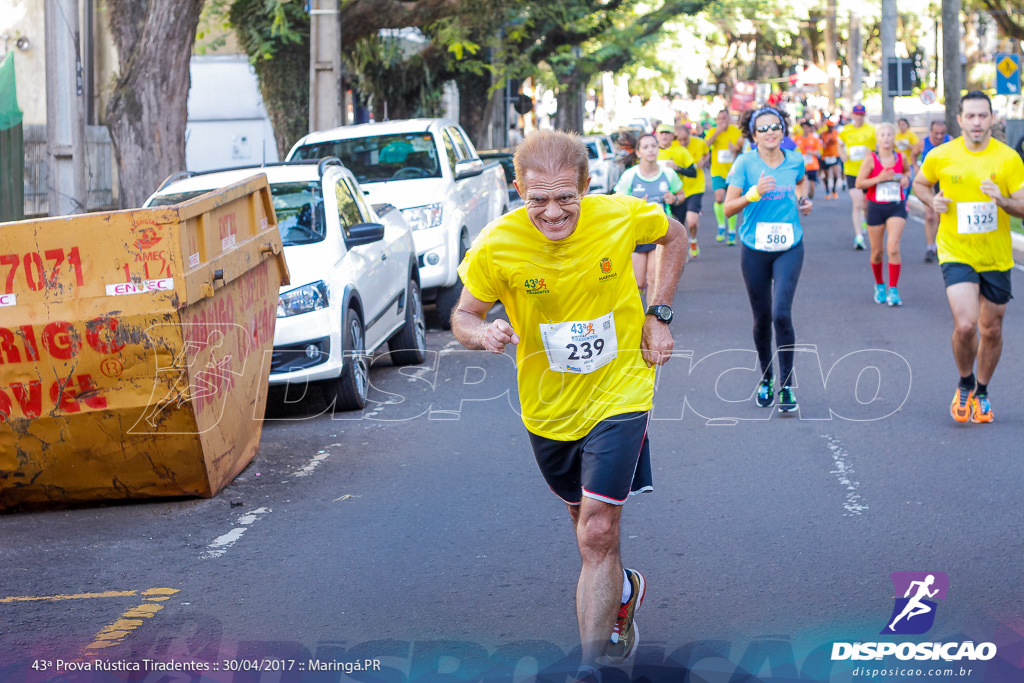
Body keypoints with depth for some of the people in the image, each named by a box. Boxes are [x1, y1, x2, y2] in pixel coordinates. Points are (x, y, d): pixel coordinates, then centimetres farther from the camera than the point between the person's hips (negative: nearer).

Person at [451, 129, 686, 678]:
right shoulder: (496, 247, -20)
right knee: (584, 516, 23)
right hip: (548, 404, 3)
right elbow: (463, 314, -6)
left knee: (597, 534, -13)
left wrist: (658, 315, -3)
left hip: (618, 392, -2)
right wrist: (483, 333, -30)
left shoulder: (622, 217, -19)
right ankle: (622, 590, 54)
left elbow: (674, 237, 4)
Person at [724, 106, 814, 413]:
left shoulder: (795, 160, 2)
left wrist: (803, 199, 9)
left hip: (789, 248, 0)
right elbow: (728, 208, -10)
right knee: (762, 317, 9)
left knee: (781, 314, -15)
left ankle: (787, 386, -6)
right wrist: (754, 193, -26)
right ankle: (766, 381, 29)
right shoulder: (745, 163, -6)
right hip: (755, 249, 0)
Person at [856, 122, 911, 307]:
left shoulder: (901, 158, 2)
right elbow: (859, 183, -7)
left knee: (893, 248, -15)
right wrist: (879, 178, -19)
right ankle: (879, 285, 33)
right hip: (876, 207, 0)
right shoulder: (871, 160, -6)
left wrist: (906, 178, 2)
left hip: (897, 207, 0)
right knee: (877, 251, 8)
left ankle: (893, 290, -9)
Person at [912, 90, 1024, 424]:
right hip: (956, 254, -2)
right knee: (965, 324, -18)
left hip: (997, 258, 2)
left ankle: (981, 393, 33)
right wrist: (932, 201, -6)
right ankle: (965, 385, 10)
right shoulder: (941, 156, -4)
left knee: (991, 330, 10)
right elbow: (919, 184, 15)